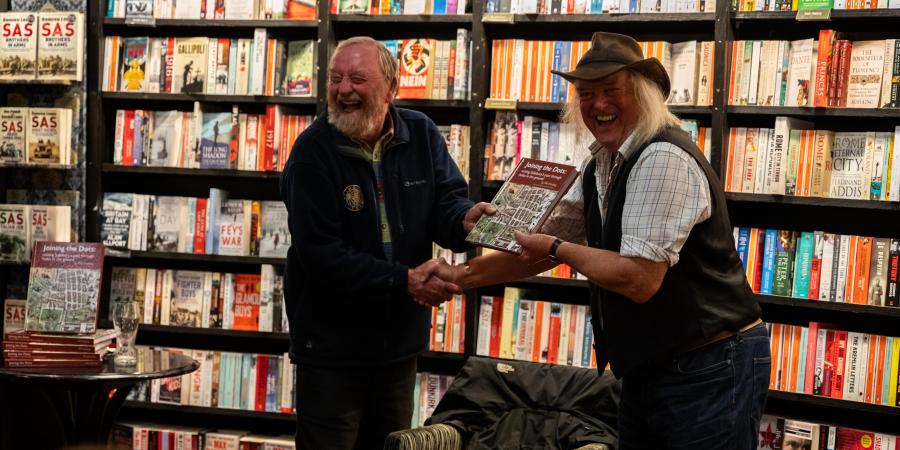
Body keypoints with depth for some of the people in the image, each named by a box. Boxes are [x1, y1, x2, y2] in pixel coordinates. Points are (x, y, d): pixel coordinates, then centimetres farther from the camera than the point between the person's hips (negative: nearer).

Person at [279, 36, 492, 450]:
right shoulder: (313, 150, -16)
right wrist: (404, 281, -27)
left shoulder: (420, 134, -1)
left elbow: (446, 201, -6)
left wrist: (466, 219, -31)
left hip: (401, 339, 5)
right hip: (331, 346, -4)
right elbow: (321, 254, -21)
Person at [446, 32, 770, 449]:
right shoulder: (601, 164, 8)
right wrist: (465, 275, 7)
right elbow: (547, 243, 14)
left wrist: (559, 250, -15)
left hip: (710, 370, -9)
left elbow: (640, 279, -28)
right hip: (648, 369, 9)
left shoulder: (663, 159, -22)